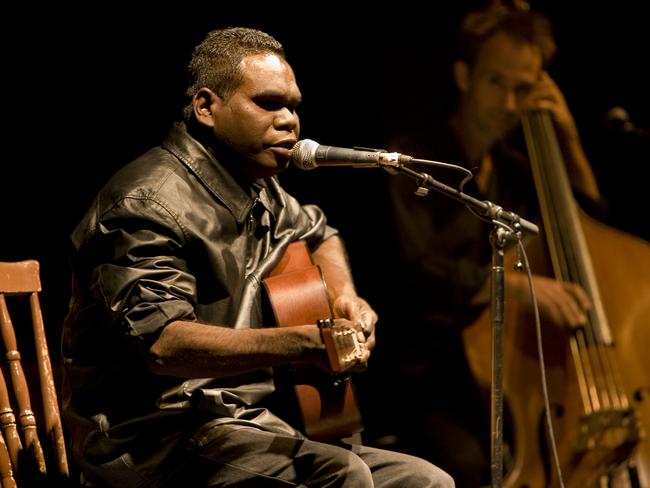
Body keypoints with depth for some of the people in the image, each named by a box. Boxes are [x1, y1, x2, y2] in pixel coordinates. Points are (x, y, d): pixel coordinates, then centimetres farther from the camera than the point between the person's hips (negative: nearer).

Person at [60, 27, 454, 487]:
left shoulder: (260, 192, 15)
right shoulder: (151, 204, -15)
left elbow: (317, 231, 38)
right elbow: (161, 343, -30)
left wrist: (345, 297, 16)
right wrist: (304, 342, -38)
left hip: (255, 424, 9)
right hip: (164, 439, -9)